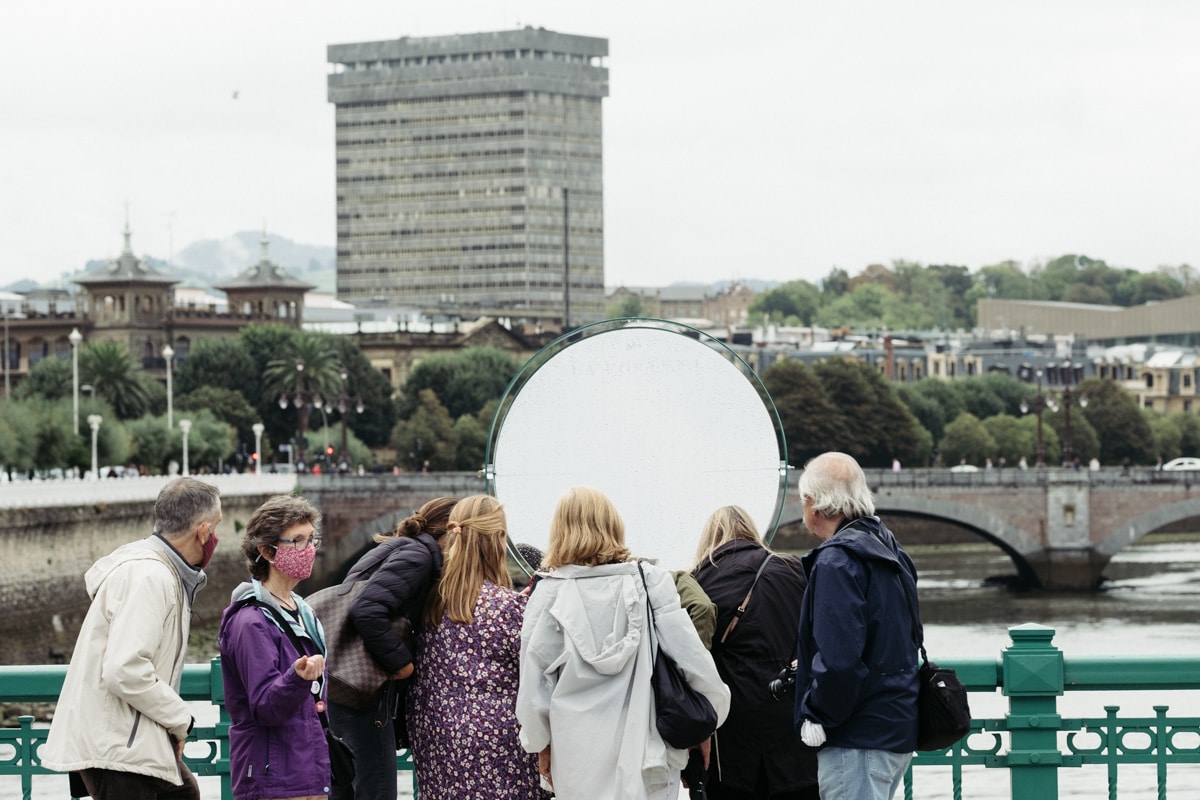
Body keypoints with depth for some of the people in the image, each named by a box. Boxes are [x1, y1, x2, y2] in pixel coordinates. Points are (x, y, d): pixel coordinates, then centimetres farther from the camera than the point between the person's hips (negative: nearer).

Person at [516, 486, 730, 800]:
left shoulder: (549, 595, -3)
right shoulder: (650, 583, -3)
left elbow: (534, 679, 0)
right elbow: (692, 659, -3)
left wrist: (540, 742, 14)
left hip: (579, 758, 0)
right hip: (646, 751, 0)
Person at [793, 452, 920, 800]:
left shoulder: (837, 560, -15)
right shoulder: (889, 551, 15)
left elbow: (838, 658, -24)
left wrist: (817, 716, -12)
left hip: (859, 735, -10)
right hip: (899, 728, 10)